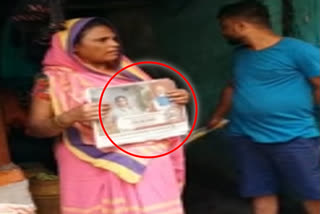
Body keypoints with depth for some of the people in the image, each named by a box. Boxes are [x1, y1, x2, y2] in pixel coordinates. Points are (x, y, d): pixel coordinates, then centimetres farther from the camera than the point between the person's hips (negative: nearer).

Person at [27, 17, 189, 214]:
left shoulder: (128, 72, 10)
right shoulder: (56, 80, -2)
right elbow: (35, 128, -5)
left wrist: (176, 100, -4)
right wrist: (69, 117, -23)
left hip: (147, 162, 4)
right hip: (95, 169, -3)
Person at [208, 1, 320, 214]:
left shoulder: (297, 50, -12)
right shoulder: (240, 54, 13)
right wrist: (218, 116, 27)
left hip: (293, 137, -6)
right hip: (245, 138, 7)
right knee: (261, 193, 12)